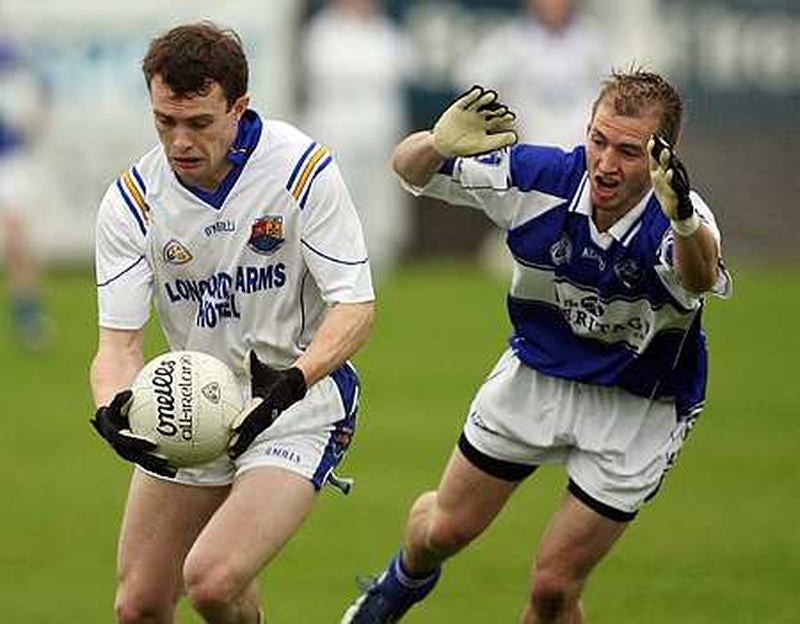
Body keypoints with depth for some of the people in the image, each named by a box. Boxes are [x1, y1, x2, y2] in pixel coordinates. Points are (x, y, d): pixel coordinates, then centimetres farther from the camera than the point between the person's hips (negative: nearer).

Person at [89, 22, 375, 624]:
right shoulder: (131, 202, -9)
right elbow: (120, 340, -8)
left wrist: (291, 383, -33)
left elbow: (356, 307, -17)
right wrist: (113, 409, -31)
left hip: (298, 403, -4)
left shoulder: (303, 169, -17)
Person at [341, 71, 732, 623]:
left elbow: (702, 277, -59)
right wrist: (440, 144, -39)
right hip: (538, 375, 3)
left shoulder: (677, 224, -35)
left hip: (638, 409, -3)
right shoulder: (536, 177, -24)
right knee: (445, 529, 17)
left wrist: (683, 222, -82)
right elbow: (411, 168, -15)